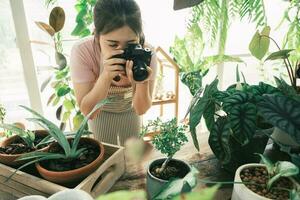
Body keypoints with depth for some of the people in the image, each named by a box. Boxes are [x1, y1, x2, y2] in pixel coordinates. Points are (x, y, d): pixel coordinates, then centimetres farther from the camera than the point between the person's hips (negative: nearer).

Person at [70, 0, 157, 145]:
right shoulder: (82, 51, -33)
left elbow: (141, 110, -25)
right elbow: (88, 111, -31)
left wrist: (142, 82, -45)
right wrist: (106, 76, -46)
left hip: (129, 109, 1)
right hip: (100, 112, -1)